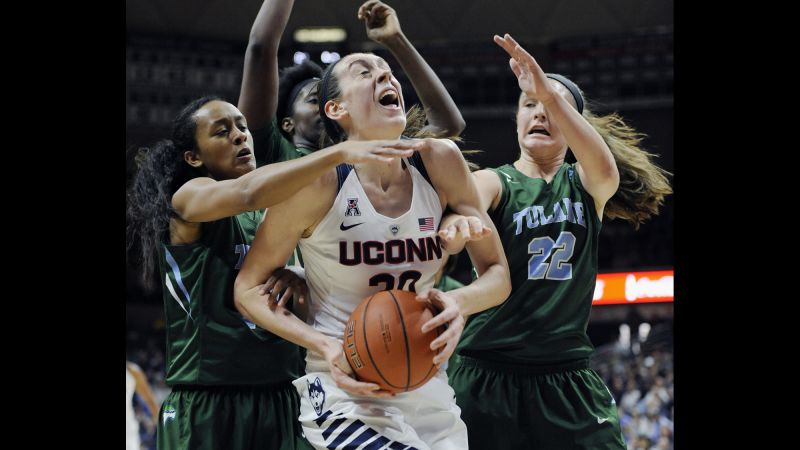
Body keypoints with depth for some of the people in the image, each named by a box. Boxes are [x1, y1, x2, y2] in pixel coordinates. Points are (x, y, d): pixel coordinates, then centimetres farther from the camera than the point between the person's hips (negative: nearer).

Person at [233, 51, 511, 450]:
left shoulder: (439, 162, -3)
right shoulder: (318, 182, -13)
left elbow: (497, 275, 4)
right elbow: (247, 289, -4)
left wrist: (460, 303, -19)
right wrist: (325, 346, -19)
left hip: (430, 390, 5)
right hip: (346, 392, -5)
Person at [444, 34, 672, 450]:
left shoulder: (586, 185, 7)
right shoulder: (494, 183, 0)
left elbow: (605, 169, -18)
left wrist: (549, 93, -34)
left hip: (568, 378, 2)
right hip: (489, 373, -2)